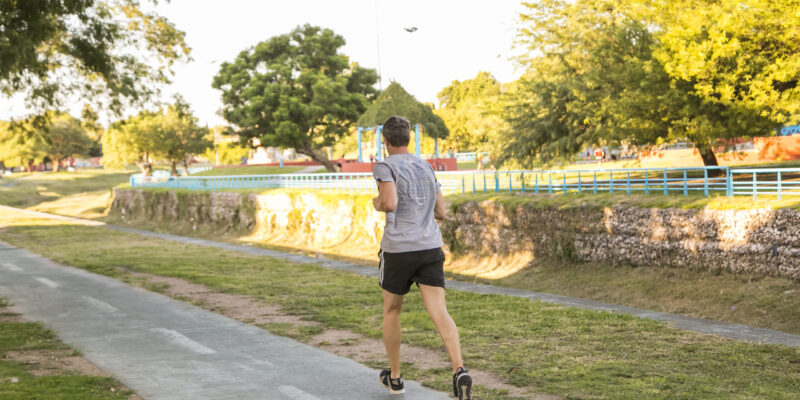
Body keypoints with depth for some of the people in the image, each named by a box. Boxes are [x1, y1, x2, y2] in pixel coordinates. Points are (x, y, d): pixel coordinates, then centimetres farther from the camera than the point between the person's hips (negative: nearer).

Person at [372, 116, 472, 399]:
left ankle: (394, 377, 28)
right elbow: (441, 212, 20)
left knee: (391, 310, 19)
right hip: (430, 248, 4)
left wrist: (377, 204, 3)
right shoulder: (426, 168, 16)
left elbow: (389, 203, -21)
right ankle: (459, 371, -31)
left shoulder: (385, 167, -5)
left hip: (398, 250, -3)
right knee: (439, 313, -8)